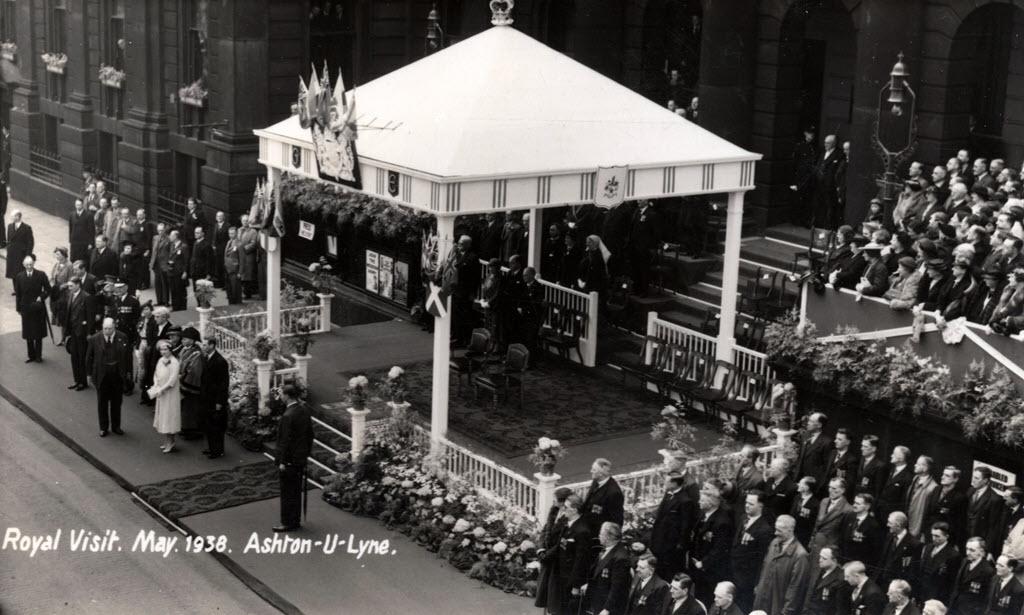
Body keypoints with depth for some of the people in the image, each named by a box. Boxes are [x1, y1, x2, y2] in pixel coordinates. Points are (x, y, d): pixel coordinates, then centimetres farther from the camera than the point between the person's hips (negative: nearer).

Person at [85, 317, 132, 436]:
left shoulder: (122, 338, -6)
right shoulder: (94, 339, -10)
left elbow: (128, 355, 3)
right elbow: (89, 357, -1)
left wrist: (128, 371, 5)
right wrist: (90, 373, 0)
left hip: (118, 375, 1)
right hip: (101, 376, -1)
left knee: (116, 402, 13)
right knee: (102, 403, 10)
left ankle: (116, 426, 28)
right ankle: (103, 428, 24)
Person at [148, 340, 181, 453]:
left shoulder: (174, 362, -17)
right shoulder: (160, 360, 6)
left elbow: (172, 380, -20)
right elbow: (156, 374, 13)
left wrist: (162, 389, -19)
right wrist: (156, 386, -4)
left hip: (171, 393, -8)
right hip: (161, 393, 8)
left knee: (169, 416, -2)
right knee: (162, 417, 12)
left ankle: (170, 443, 6)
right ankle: (167, 442, 20)